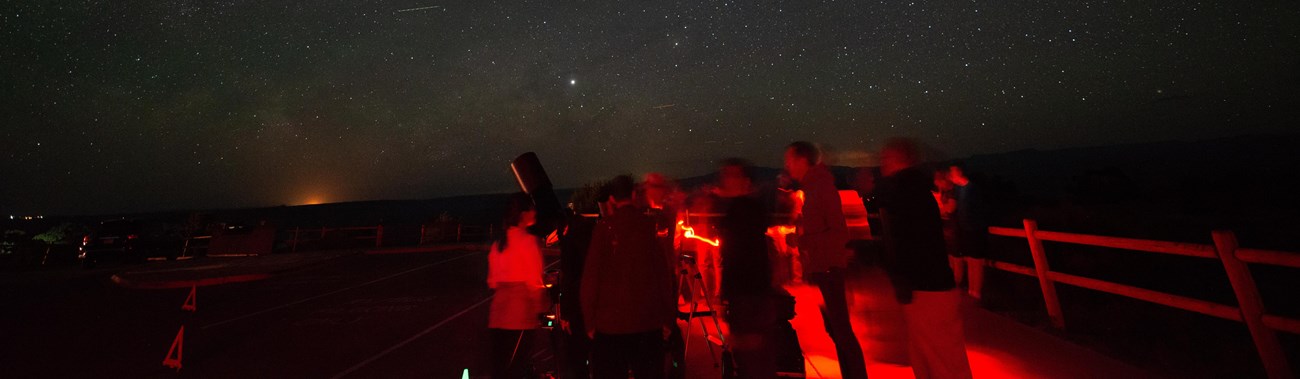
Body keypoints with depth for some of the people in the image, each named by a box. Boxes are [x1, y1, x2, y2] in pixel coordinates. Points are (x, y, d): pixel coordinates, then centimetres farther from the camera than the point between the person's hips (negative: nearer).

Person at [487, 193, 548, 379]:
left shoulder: (498, 242, 9)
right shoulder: (529, 240, -11)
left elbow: (493, 281, 13)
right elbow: (534, 281, -11)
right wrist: (540, 308, 1)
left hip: (499, 310, 7)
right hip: (521, 312, -7)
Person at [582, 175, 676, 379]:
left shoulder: (605, 227, -6)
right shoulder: (652, 226, -1)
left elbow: (591, 275, -7)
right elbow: (665, 275, 0)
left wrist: (590, 320, 1)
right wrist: (667, 317, 8)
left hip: (611, 321, -2)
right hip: (649, 320, 2)